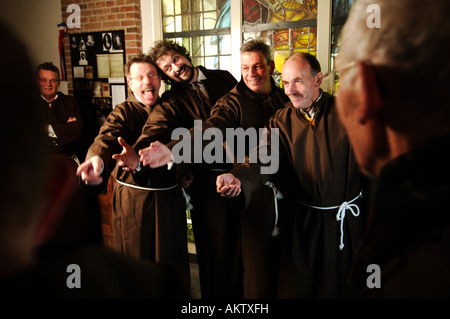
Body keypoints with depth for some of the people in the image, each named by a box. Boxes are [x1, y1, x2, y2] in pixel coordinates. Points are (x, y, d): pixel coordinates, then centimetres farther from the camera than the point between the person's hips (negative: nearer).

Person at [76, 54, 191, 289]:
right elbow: (107, 139, -28)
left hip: (170, 196, 4)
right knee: (135, 257, 8)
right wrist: (97, 160, -49)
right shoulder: (123, 113, -7)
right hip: (133, 197, -4)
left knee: (173, 259, 17)